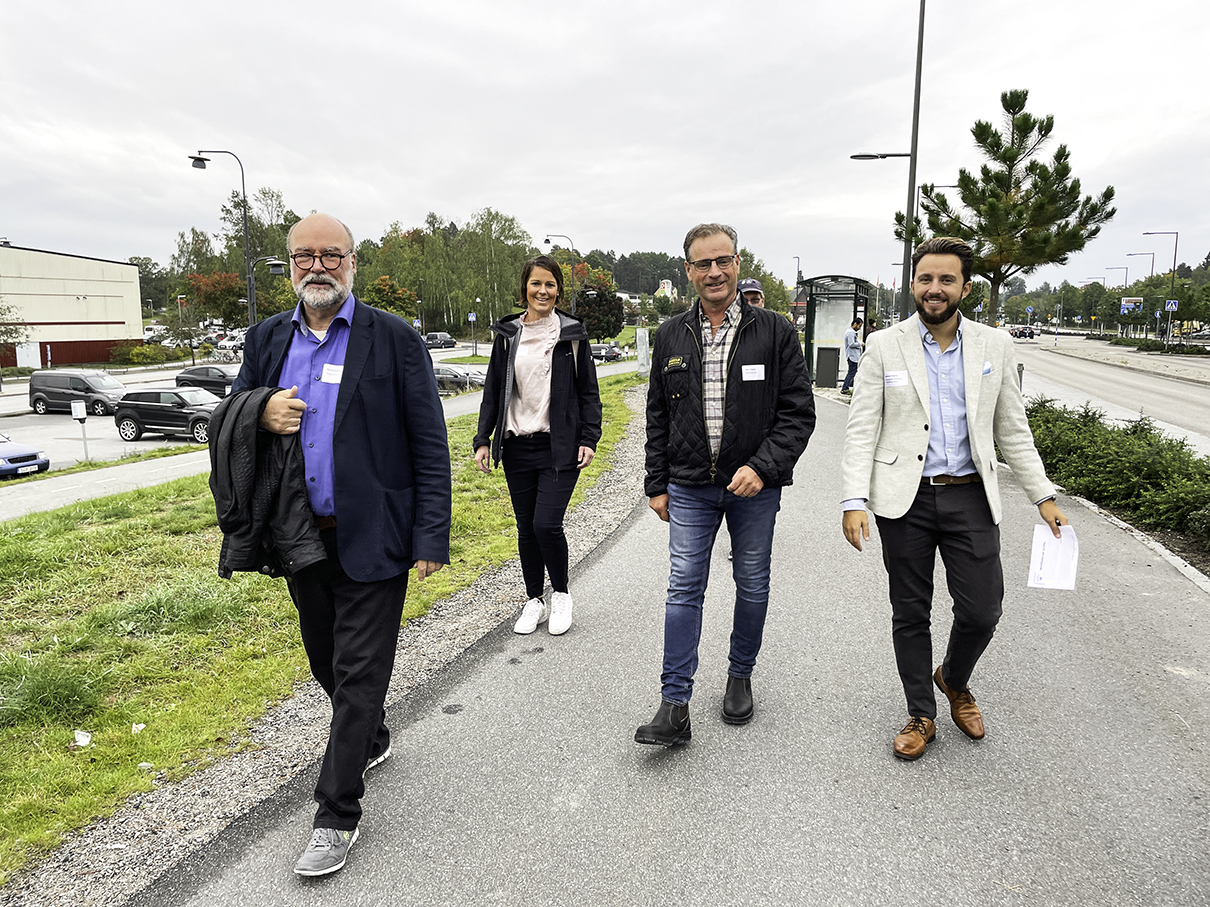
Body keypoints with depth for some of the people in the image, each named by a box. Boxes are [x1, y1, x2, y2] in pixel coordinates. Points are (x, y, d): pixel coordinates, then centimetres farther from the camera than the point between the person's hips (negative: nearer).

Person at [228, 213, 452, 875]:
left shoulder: (393, 338, -7)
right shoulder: (267, 339, 7)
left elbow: (429, 444, -9)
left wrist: (432, 536, -14)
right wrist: (261, 412, -11)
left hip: (371, 539, -5)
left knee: (358, 670, 1)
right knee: (327, 662, 20)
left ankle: (337, 812, 16)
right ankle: (371, 740, 46)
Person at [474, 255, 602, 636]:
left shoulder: (572, 334, 1)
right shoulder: (507, 335, 7)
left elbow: (588, 391, 3)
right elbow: (493, 390, 11)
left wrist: (589, 439, -5)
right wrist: (483, 439, 5)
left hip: (560, 447, -3)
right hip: (517, 447, 3)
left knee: (547, 524, -11)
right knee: (526, 527, 9)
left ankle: (561, 594, 14)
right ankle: (534, 601, 26)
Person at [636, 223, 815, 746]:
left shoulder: (775, 332, -4)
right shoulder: (671, 336, 4)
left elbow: (798, 412, -5)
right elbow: (658, 417, 9)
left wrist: (762, 467, -18)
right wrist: (657, 485, 6)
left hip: (754, 486, -1)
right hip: (689, 488, 1)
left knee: (752, 587, 13)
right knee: (684, 589, -1)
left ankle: (740, 677, 34)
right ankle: (674, 706, 5)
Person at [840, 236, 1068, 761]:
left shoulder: (994, 346, 6)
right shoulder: (885, 346, -1)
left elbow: (1012, 430, 11)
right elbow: (862, 429, -4)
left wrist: (1043, 497, 6)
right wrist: (855, 501, -13)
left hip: (971, 498, 2)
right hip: (906, 501, -1)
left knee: (982, 611, 1)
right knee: (910, 615, 8)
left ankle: (954, 681, 34)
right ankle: (921, 715, 27)